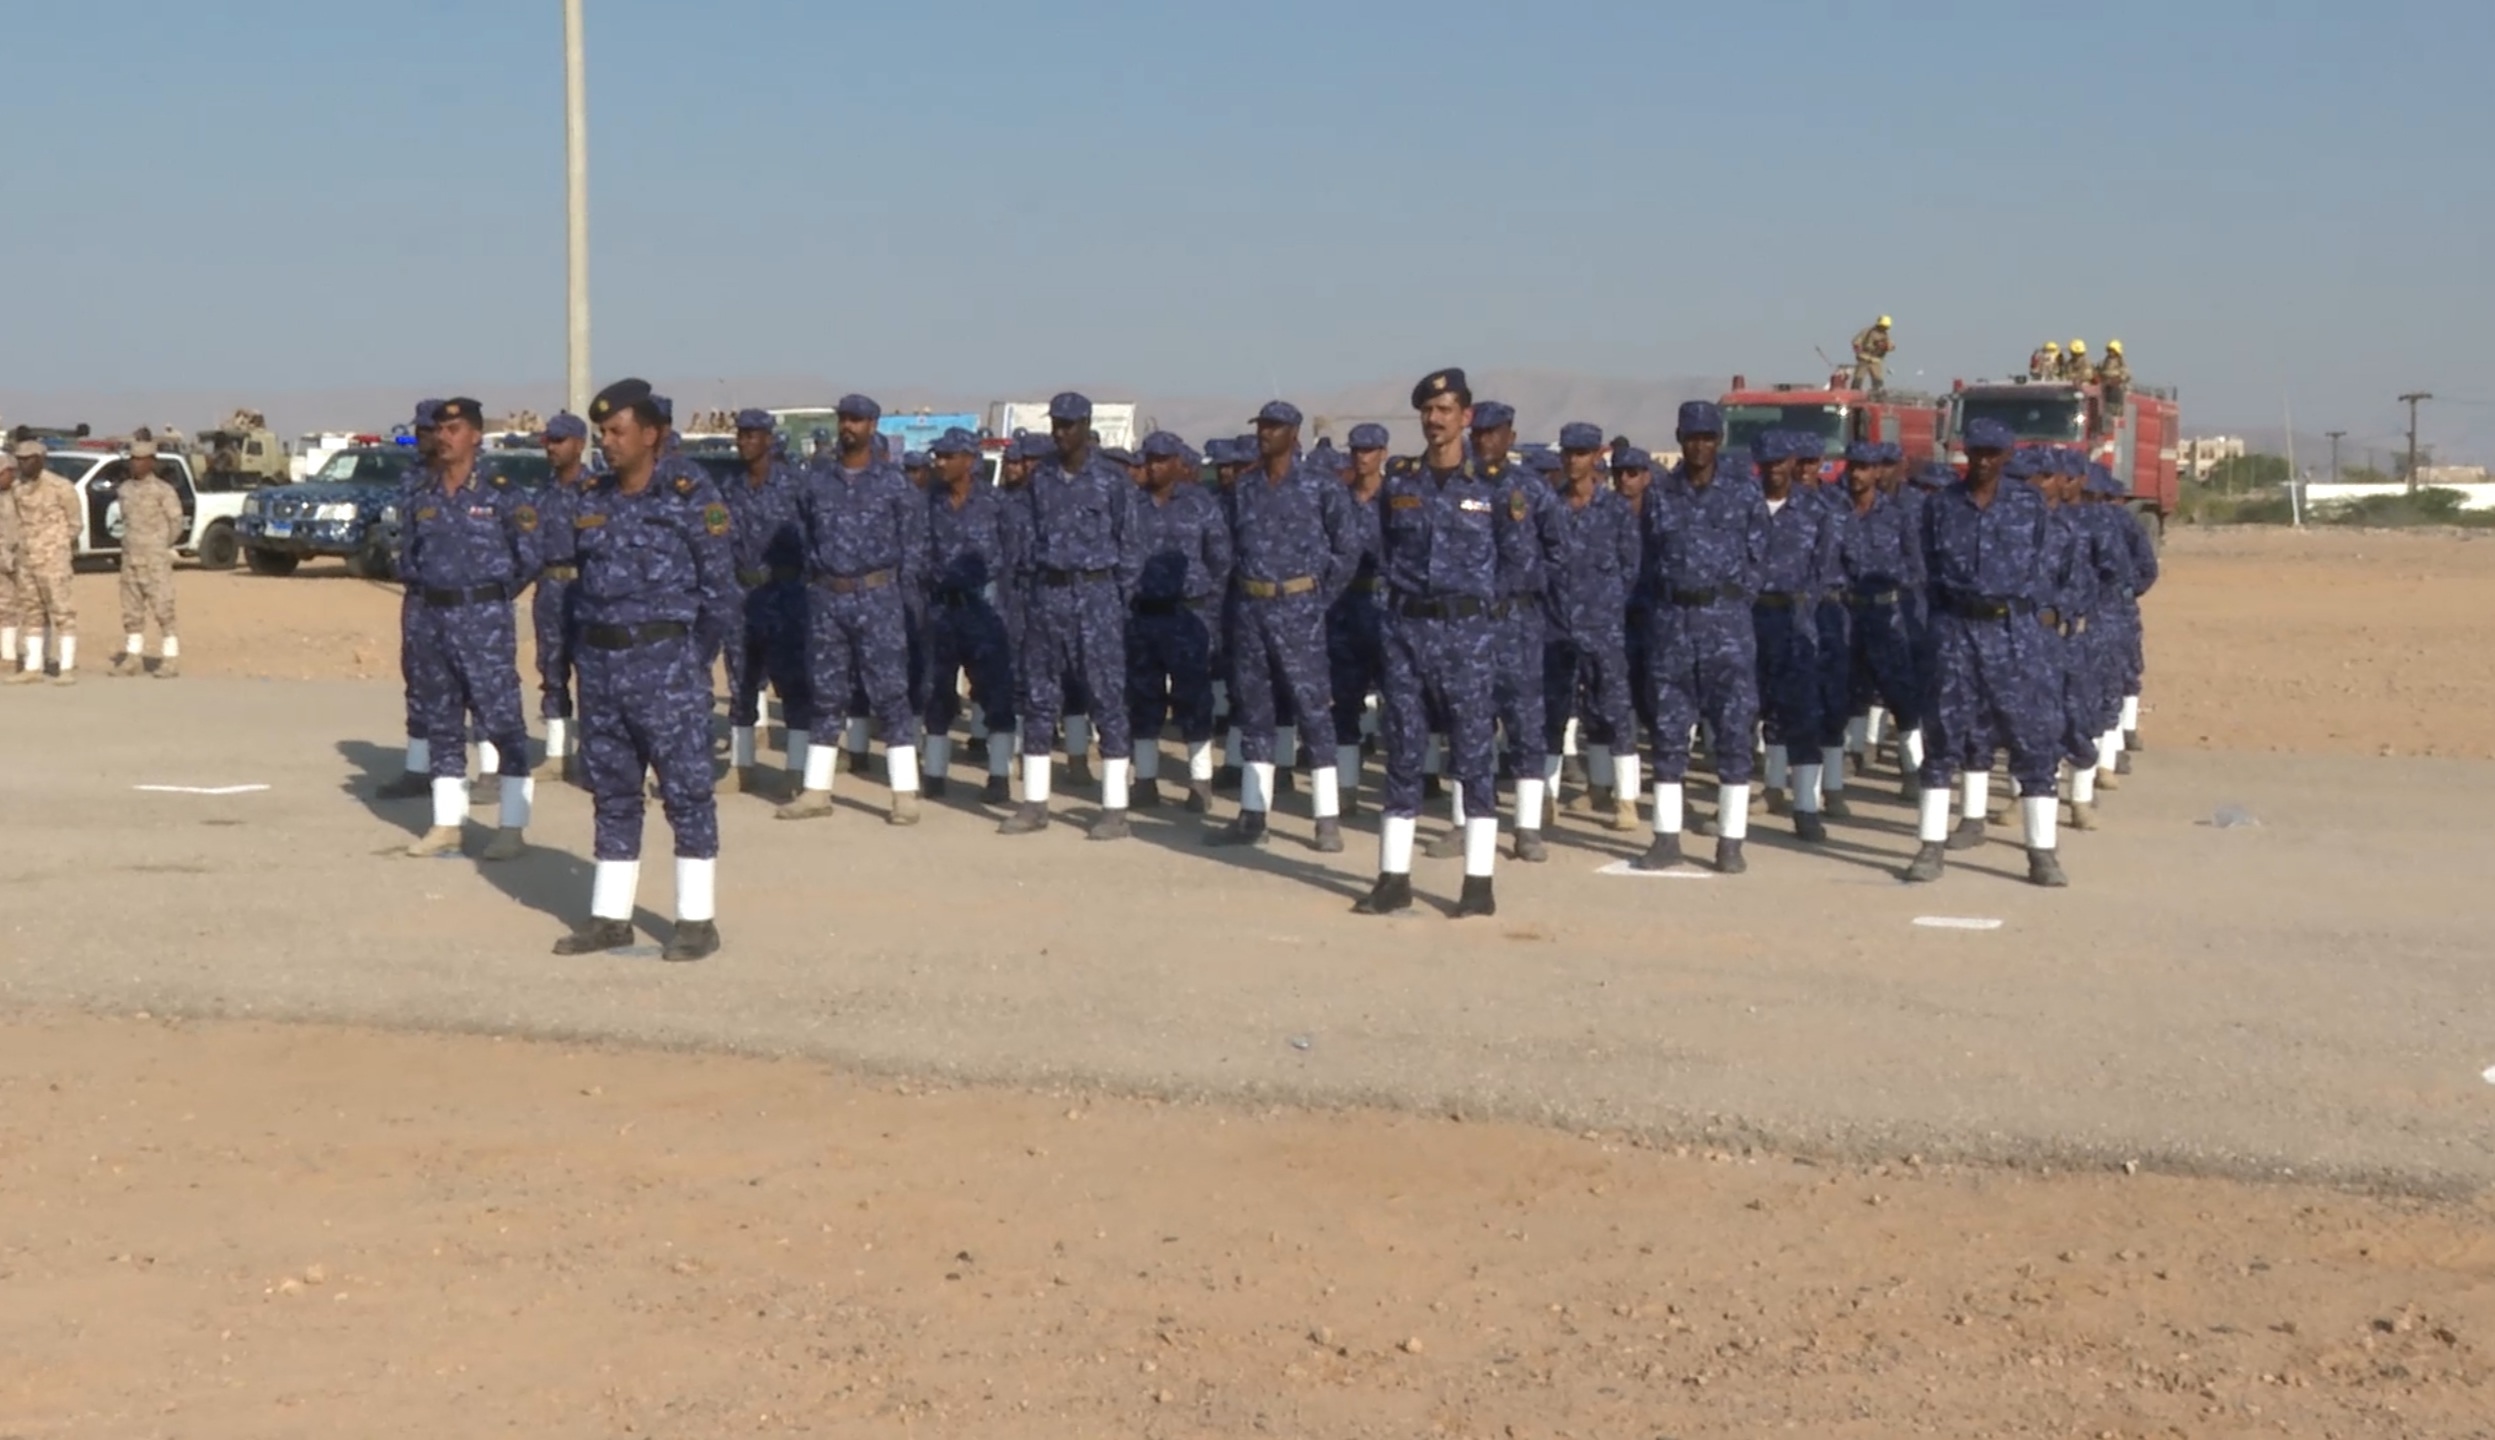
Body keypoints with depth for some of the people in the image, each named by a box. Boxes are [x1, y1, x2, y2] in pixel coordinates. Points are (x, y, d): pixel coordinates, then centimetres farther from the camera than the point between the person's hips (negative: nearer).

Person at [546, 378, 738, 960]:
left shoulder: (691, 499, -7)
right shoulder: (590, 501, 10)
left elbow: (720, 588, -6)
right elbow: (560, 558, 15)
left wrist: (694, 661, -4)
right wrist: (589, 655, 8)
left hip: (665, 660, -6)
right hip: (600, 665, 6)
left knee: (686, 790, -2)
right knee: (612, 792, 11)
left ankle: (697, 920, 3)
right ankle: (610, 917, 18)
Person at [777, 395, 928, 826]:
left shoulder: (894, 483, 1)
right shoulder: (816, 484, 9)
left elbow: (912, 545, 3)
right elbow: (804, 539, 15)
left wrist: (902, 597, -3)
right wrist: (814, 586, 8)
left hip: (877, 596, -3)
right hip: (826, 598, 3)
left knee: (890, 693, -5)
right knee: (825, 694, 9)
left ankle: (905, 795, -3)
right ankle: (816, 791, 15)